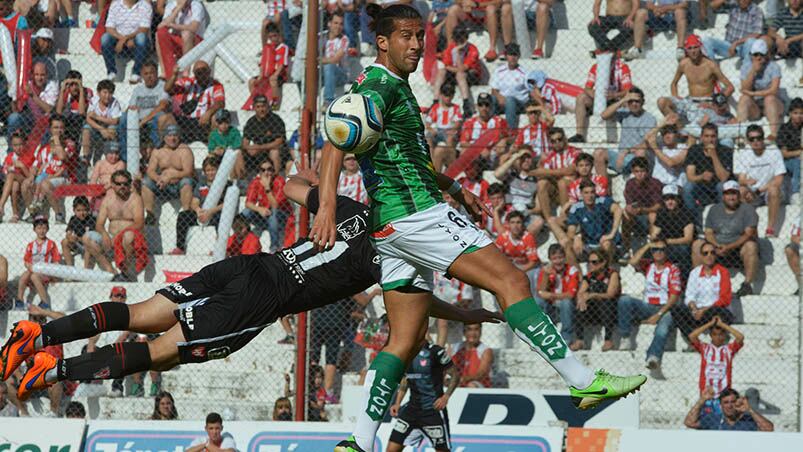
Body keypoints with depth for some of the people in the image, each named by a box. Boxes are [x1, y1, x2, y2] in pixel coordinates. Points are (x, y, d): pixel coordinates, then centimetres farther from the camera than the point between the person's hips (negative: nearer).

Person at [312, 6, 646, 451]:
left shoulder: (395, 87, 22)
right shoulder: (380, 87, -9)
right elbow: (336, 143, -22)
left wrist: (452, 187, 37)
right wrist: (327, 206, -33)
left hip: (391, 228, 11)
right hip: (415, 212, -11)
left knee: (405, 339, 8)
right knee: (511, 281, -13)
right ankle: (582, 381, -16)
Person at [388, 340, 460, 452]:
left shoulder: (435, 352, -11)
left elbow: (455, 375, -5)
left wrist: (446, 396, -18)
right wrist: (397, 403, 10)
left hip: (433, 409, -6)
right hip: (412, 408, 6)